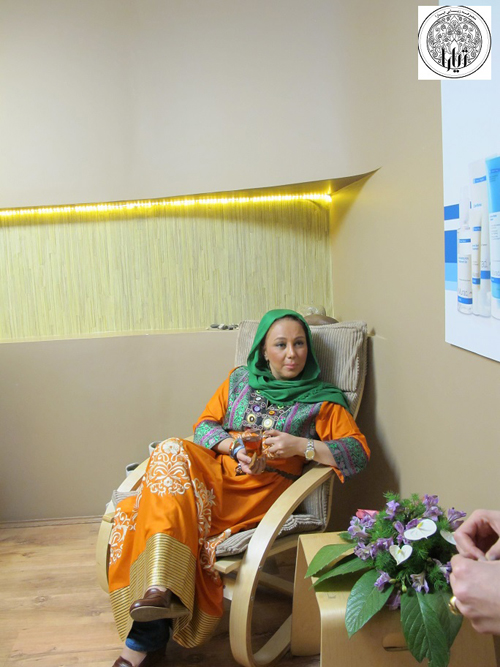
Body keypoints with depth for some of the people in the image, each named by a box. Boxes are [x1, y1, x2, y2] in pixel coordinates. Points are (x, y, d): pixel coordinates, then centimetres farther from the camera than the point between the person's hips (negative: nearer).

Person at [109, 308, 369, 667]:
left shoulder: (321, 399, 9)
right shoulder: (240, 379, 19)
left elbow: (358, 452, -1)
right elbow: (204, 425, 15)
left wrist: (299, 445, -14)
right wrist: (235, 446, -6)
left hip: (262, 488, -4)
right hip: (212, 469, 4)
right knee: (172, 450, -28)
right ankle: (158, 591, -32)